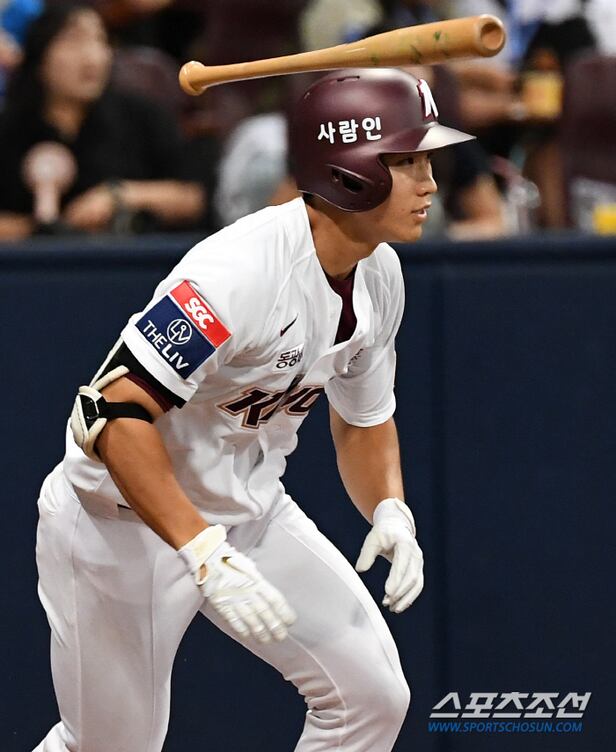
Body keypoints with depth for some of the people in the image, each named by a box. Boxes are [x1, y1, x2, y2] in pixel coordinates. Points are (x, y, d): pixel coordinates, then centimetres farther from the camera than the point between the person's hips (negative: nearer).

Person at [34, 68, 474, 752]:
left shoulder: (379, 274, -4)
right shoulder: (242, 270, -31)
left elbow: (364, 419, 13)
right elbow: (115, 415, -35)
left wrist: (390, 511, -8)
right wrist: (207, 555, -42)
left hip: (249, 511, 8)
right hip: (122, 520, -7)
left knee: (371, 696, -3)